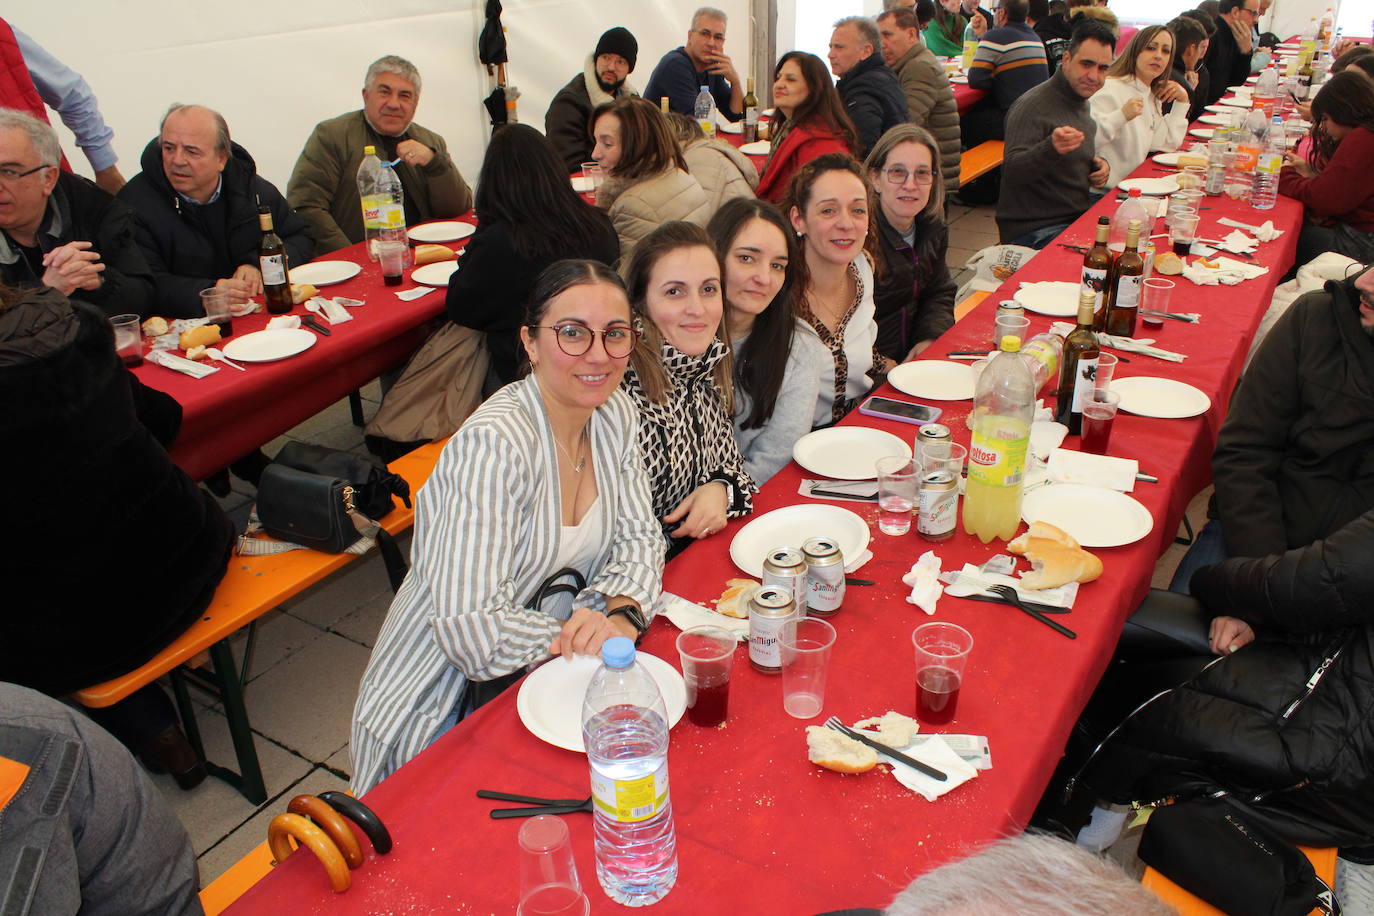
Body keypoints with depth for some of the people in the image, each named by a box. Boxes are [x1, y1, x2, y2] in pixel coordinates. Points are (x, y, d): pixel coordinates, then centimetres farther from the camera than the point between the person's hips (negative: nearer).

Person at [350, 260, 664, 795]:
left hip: (546, 669, 7)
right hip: (447, 707, -6)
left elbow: (637, 535, 3)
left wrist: (621, 613, -17)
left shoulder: (614, 414, -3)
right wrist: (582, 635, -20)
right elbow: (473, 630, -31)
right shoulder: (494, 445, -27)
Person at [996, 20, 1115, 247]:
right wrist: (1051, 148, -43)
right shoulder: (1033, 105, -14)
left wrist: (1097, 164, 8)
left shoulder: (1081, 101, 15)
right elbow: (1011, 171, -25)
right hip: (1035, 230, -9)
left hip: (1076, 219, 9)